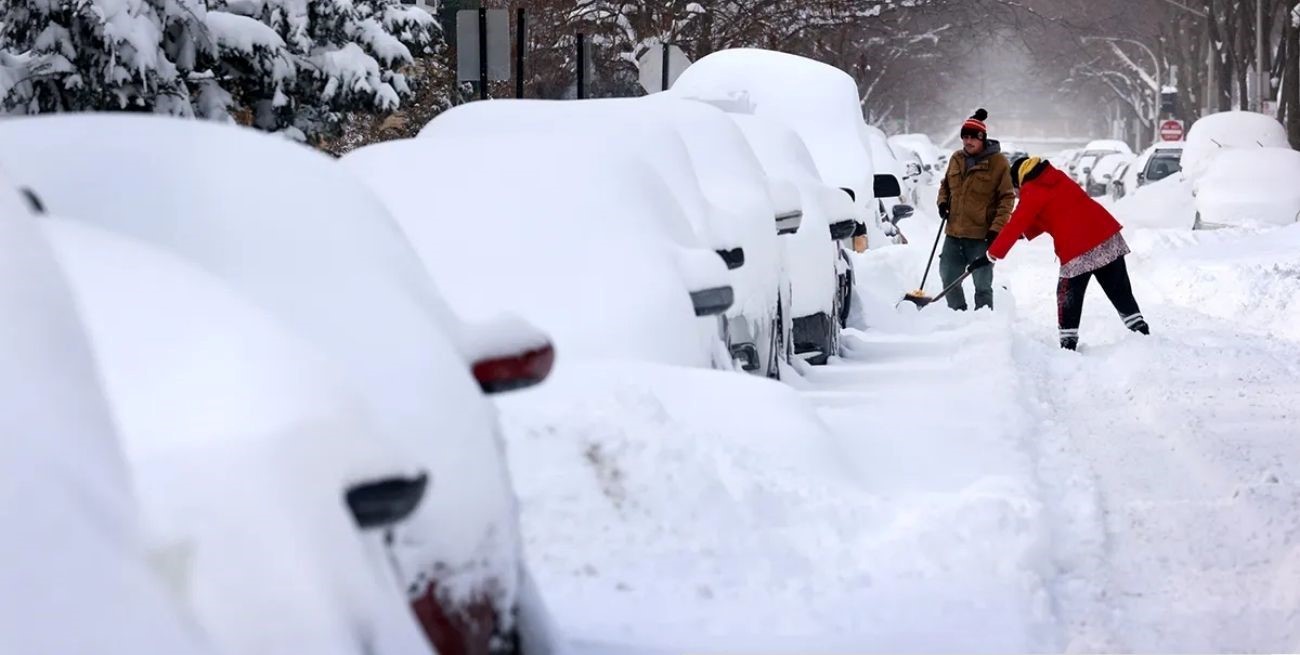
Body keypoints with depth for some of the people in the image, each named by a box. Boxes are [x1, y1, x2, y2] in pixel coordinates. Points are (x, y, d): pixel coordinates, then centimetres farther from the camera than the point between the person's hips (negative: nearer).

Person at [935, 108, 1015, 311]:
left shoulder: (997, 163, -8)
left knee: (982, 284, -2)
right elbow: (946, 185, 25)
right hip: (954, 233, 6)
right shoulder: (956, 159, 8)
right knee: (948, 277, 12)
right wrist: (943, 202, 4)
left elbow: (1007, 198, -7)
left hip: (981, 235, -6)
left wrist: (996, 229, -15)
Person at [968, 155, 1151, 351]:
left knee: (1068, 298, 8)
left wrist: (991, 256, 1)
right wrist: (1024, 232, 27)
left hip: (1077, 251, -7)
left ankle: (1068, 344, 8)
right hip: (1108, 235, 7)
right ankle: (1142, 332, 12)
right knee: (1120, 292, 13)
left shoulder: (1031, 193, -2)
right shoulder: (1058, 178, 20)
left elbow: (1015, 227, -3)